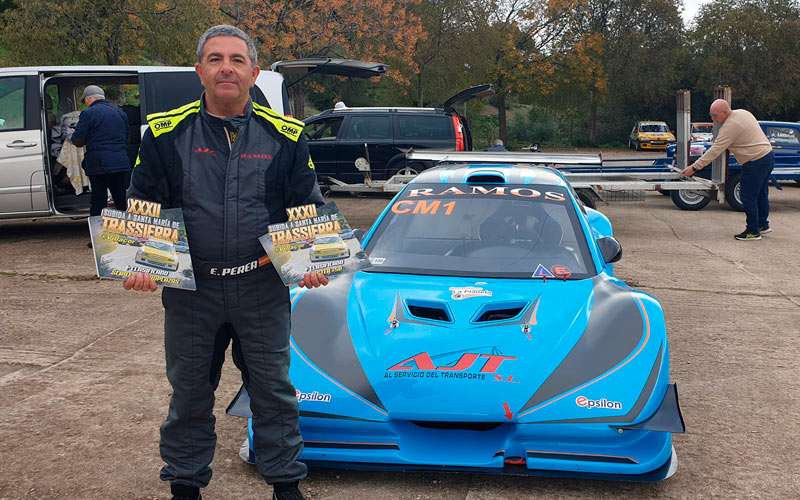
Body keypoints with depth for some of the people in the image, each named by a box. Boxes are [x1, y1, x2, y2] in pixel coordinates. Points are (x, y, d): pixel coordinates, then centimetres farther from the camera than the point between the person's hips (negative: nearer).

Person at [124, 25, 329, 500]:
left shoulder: (285, 136, 1)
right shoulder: (166, 133, 0)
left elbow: (309, 210, 7)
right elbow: (142, 208, 5)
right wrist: (140, 263, -10)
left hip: (264, 287, 0)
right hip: (190, 287, 0)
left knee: (274, 389, 9)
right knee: (189, 393, 12)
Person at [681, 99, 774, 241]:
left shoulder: (730, 126, -22)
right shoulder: (742, 112, 6)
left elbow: (714, 151, -23)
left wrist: (694, 167, -20)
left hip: (756, 163, -10)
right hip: (768, 155, 10)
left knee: (749, 197, -1)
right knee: (761, 194, 21)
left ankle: (753, 231, 6)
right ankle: (763, 225, 33)